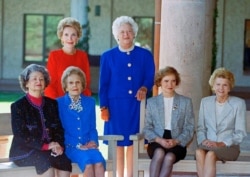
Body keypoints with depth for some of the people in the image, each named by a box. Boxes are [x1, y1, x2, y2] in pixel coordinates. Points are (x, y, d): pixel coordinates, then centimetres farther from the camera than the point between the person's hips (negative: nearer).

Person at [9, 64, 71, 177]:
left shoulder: (52, 104, 16)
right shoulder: (18, 106, 1)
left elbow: (59, 129, 12)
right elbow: (20, 134, -8)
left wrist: (59, 145, -11)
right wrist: (45, 146, -17)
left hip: (50, 149, 4)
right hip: (24, 151, -4)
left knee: (64, 161, -27)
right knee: (45, 160, -35)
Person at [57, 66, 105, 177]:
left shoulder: (90, 102, 15)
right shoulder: (59, 103, 3)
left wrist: (93, 141, -4)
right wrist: (78, 145, -11)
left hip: (88, 145, 3)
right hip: (70, 146, -3)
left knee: (99, 162, -31)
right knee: (88, 162, -34)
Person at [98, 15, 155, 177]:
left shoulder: (145, 55, 7)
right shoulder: (108, 56, 6)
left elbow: (150, 78, 2)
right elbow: (104, 84, 3)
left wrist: (144, 88, -20)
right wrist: (103, 107, -4)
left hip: (137, 105, 1)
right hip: (116, 105, 0)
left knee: (133, 142, 3)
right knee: (117, 143, 2)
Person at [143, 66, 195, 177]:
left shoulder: (186, 102, 12)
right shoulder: (151, 102, 14)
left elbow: (189, 129, 6)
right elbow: (147, 128, 8)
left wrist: (176, 141, -13)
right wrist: (159, 140, -12)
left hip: (177, 144, -1)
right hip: (157, 143, 1)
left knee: (169, 157, -34)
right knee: (159, 153, -35)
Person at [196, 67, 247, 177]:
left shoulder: (238, 103, 2)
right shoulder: (205, 102, 14)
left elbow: (240, 133, -2)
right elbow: (200, 128, 14)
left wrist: (221, 144, -15)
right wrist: (203, 141, -7)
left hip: (229, 147, -3)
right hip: (208, 145, 3)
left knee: (211, 154, -37)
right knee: (199, 152, -35)